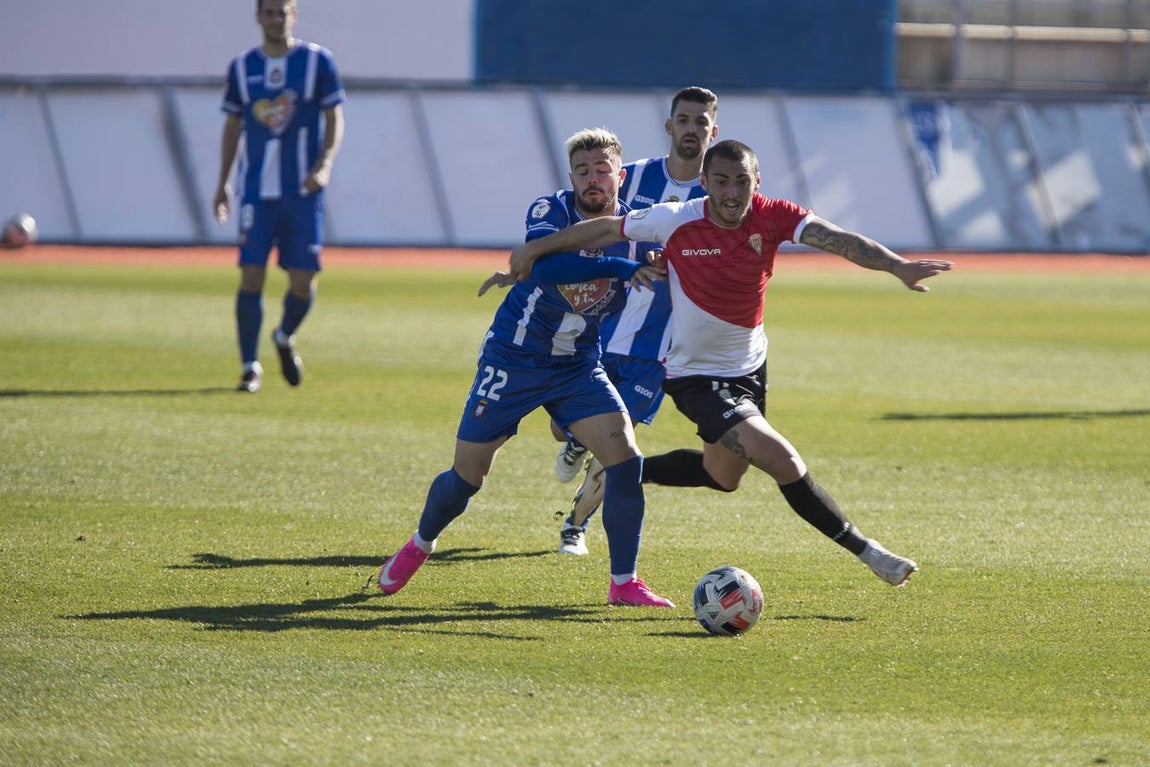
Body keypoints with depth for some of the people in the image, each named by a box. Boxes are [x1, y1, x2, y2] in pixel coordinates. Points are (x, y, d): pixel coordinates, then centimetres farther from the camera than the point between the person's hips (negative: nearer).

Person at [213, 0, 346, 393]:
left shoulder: (317, 61, 0)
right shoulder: (242, 67, 7)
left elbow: (334, 120, 1)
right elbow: (233, 125, 15)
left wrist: (324, 165, -14)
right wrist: (222, 182, 12)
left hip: (303, 191, -1)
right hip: (257, 190, 1)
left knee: (304, 281, -1)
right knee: (251, 275, -8)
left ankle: (285, 338, 30)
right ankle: (250, 367, 0)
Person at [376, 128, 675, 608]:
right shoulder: (550, 211, -16)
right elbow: (547, 265, -37)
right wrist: (621, 268, -42)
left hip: (578, 366, 3)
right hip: (513, 361, -3)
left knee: (625, 457, -16)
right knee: (467, 476, 5)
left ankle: (624, 583, -5)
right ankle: (420, 545, 36)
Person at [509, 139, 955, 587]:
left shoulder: (771, 217, -15)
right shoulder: (675, 221, -20)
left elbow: (838, 240, -29)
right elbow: (604, 230, -5)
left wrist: (897, 266, -44)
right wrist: (534, 250, 1)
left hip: (750, 366, 6)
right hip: (697, 377, -6)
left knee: (723, 475, 26)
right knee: (785, 464, -18)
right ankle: (866, 551, -6)